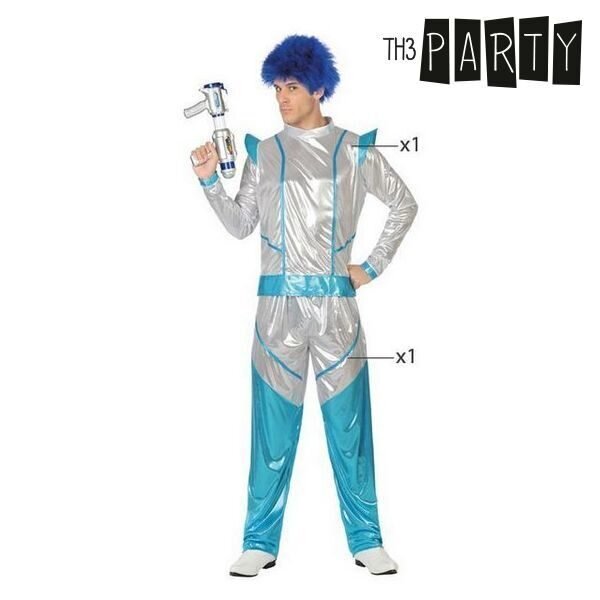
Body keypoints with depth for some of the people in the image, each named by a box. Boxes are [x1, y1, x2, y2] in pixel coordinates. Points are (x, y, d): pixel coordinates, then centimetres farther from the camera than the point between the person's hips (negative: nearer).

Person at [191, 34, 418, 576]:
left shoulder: (355, 150, 6)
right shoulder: (264, 152, 9)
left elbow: (404, 205, 14)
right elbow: (241, 224, 7)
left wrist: (374, 266, 7)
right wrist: (210, 182, -7)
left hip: (337, 303, -1)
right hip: (279, 304, 1)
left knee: (349, 423, 3)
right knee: (273, 425, 3)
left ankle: (366, 540, 12)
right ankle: (261, 542, 11)